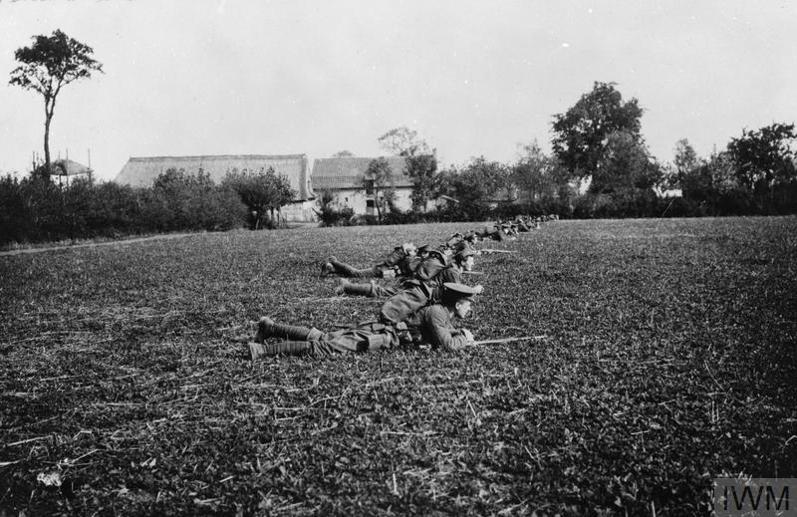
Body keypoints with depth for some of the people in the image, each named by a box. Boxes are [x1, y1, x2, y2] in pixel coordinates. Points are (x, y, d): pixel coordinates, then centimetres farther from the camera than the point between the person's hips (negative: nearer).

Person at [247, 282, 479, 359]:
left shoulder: (443, 312, 15)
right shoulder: (436, 313, -14)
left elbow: (445, 332, 34)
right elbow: (447, 344, -23)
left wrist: (461, 334, 15)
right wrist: (464, 340, -5)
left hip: (379, 331, 9)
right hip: (377, 337, -9)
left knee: (319, 337, 10)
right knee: (323, 347, -15)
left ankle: (269, 327, 14)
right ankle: (263, 349, -17)